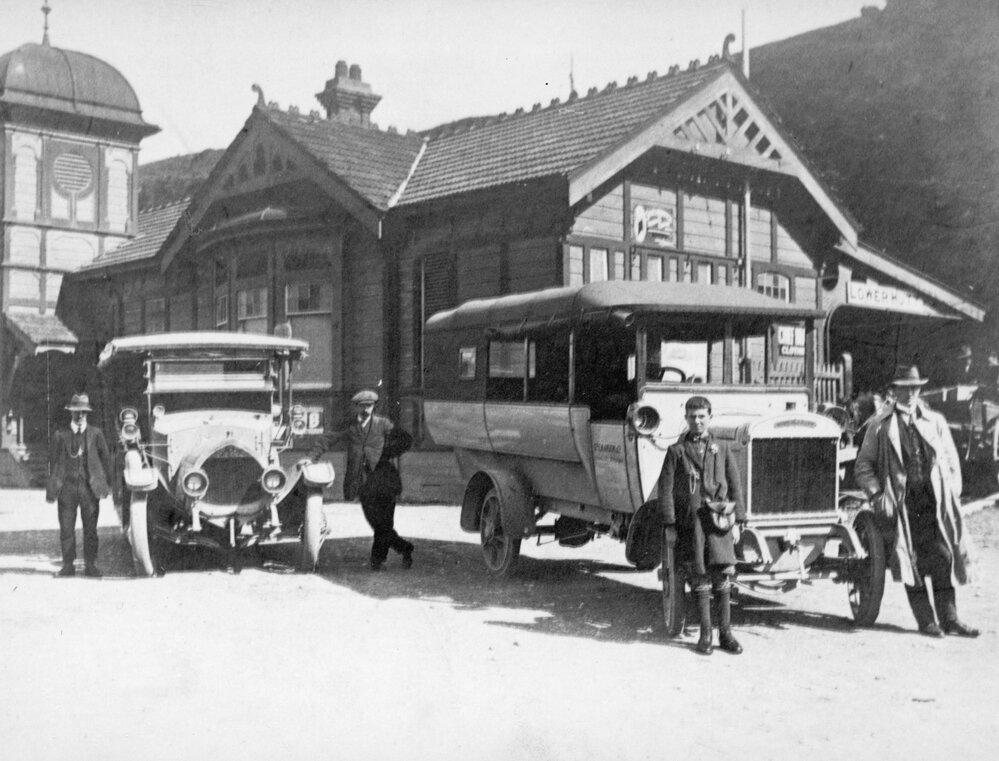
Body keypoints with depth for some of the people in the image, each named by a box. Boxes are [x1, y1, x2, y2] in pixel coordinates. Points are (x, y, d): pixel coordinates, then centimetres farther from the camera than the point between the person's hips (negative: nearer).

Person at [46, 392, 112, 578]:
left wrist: (106, 484, 4)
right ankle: (68, 566, 10)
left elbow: (105, 458, 8)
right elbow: (53, 461, 7)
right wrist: (53, 487, 2)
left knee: (90, 529, 3)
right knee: (66, 529, 1)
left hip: (89, 487, 0)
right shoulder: (60, 435, 5)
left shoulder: (95, 433, 6)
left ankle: (90, 566, 11)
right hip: (67, 487, 0)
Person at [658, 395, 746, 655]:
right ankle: (705, 634, 11)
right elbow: (665, 489, 2)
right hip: (689, 520, -1)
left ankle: (725, 633, 8)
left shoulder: (722, 448, 11)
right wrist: (669, 525, -4)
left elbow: (735, 486, 11)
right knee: (700, 578, 2)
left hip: (718, 519, 1)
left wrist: (737, 521, 4)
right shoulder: (676, 451, 5)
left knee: (723, 575, -2)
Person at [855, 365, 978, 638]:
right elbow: (863, 465, 6)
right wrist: (877, 494, -7)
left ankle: (949, 618, 6)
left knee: (943, 557, -2)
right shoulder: (881, 426, 7)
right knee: (912, 560, -2)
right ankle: (926, 620, 6)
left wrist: (953, 497, 5)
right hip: (902, 501, -2)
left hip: (934, 501, 2)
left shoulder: (935, 422, 14)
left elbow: (952, 462, 16)